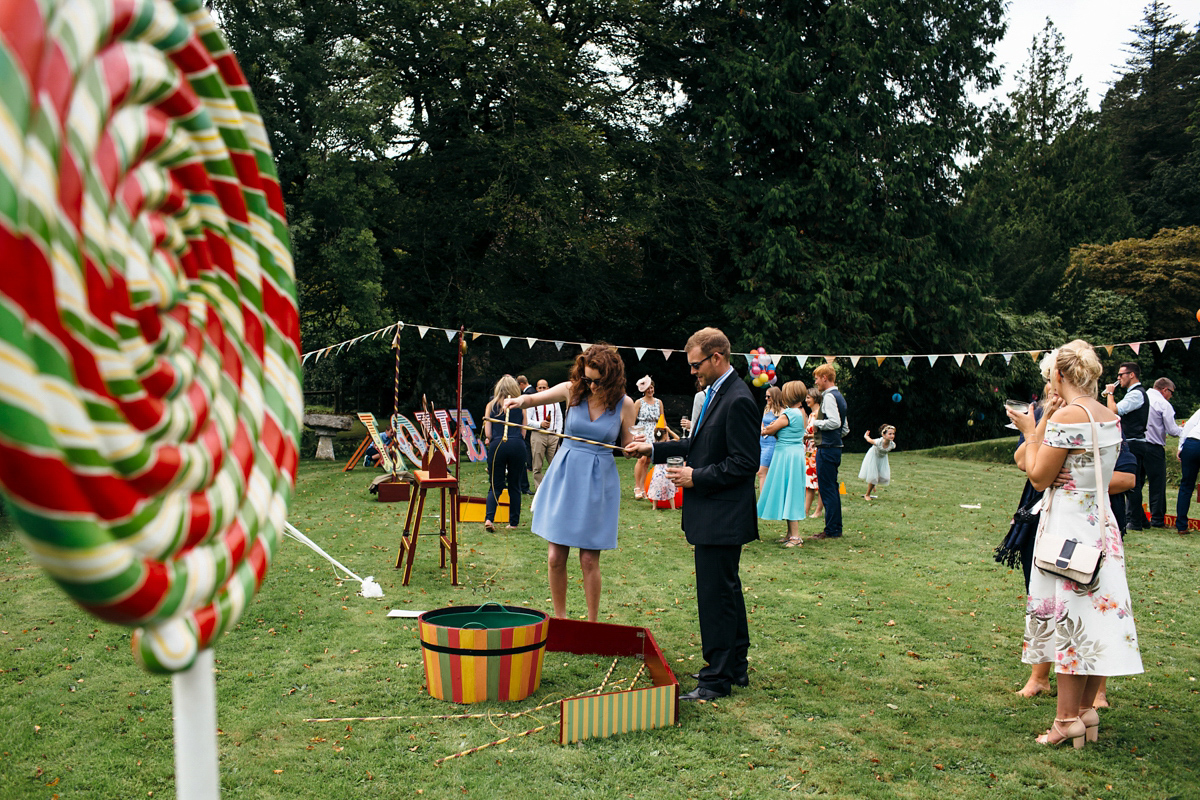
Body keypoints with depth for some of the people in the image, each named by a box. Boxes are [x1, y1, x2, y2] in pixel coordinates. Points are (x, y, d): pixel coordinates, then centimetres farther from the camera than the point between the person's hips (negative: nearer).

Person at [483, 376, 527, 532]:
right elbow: (523, 431, 10)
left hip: (497, 446, 0)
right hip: (517, 446, 0)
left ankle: (489, 518, -13)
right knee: (514, 485, 11)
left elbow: (488, 433, 4)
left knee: (495, 485, 6)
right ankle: (514, 522, 14)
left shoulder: (491, 405, 10)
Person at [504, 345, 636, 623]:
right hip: (564, 477, 2)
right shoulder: (572, 390, -1)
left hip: (598, 483, -2)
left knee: (589, 560, 0)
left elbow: (628, 446, 7)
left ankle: (592, 625, 17)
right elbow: (534, 398, 8)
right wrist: (520, 400, -14)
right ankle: (559, 620, 21)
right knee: (555, 558, 2)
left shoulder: (624, 404, -3)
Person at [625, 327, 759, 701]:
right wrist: (654, 449, 13)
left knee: (715, 596, -2)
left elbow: (744, 463, -21)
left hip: (722, 517, -10)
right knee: (727, 590, 19)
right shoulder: (716, 392, 12)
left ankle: (718, 678, 9)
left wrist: (695, 477, -18)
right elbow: (700, 444, 20)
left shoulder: (737, 400, -19)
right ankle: (735, 666, 32)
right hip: (713, 516, 10)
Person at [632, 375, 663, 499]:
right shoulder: (639, 402, 2)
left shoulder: (659, 402, 13)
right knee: (642, 459, -18)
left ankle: (642, 488, 7)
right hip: (641, 433, -4)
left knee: (648, 461, 1)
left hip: (654, 434, 4)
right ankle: (637, 487, -12)